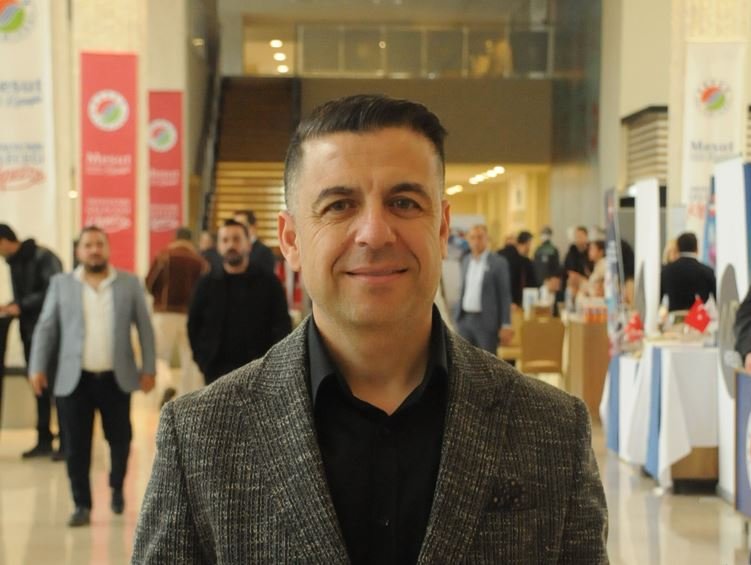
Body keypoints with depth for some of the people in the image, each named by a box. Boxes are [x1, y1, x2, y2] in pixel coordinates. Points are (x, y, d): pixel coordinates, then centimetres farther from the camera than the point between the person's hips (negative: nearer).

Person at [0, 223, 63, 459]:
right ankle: (44, 442, 15)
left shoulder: (43, 258, -13)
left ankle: (66, 443, 3)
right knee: (39, 388, 9)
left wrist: (20, 306, -19)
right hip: (30, 332, 7)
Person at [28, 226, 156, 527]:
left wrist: (149, 369, 0)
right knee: (76, 446, 0)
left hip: (117, 378, 0)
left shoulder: (129, 283, 3)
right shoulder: (61, 283, 4)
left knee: (120, 439, 8)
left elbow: (145, 328, 5)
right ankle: (82, 505, 11)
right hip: (75, 379, 0)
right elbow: (46, 328, 5)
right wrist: (37, 367, -3)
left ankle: (117, 488, 34)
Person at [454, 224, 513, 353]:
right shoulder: (466, 260, 11)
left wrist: (506, 326, -10)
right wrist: (457, 312, 11)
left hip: (486, 322, -5)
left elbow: (505, 295, -6)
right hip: (464, 319, 5)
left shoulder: (498, 262, -6)